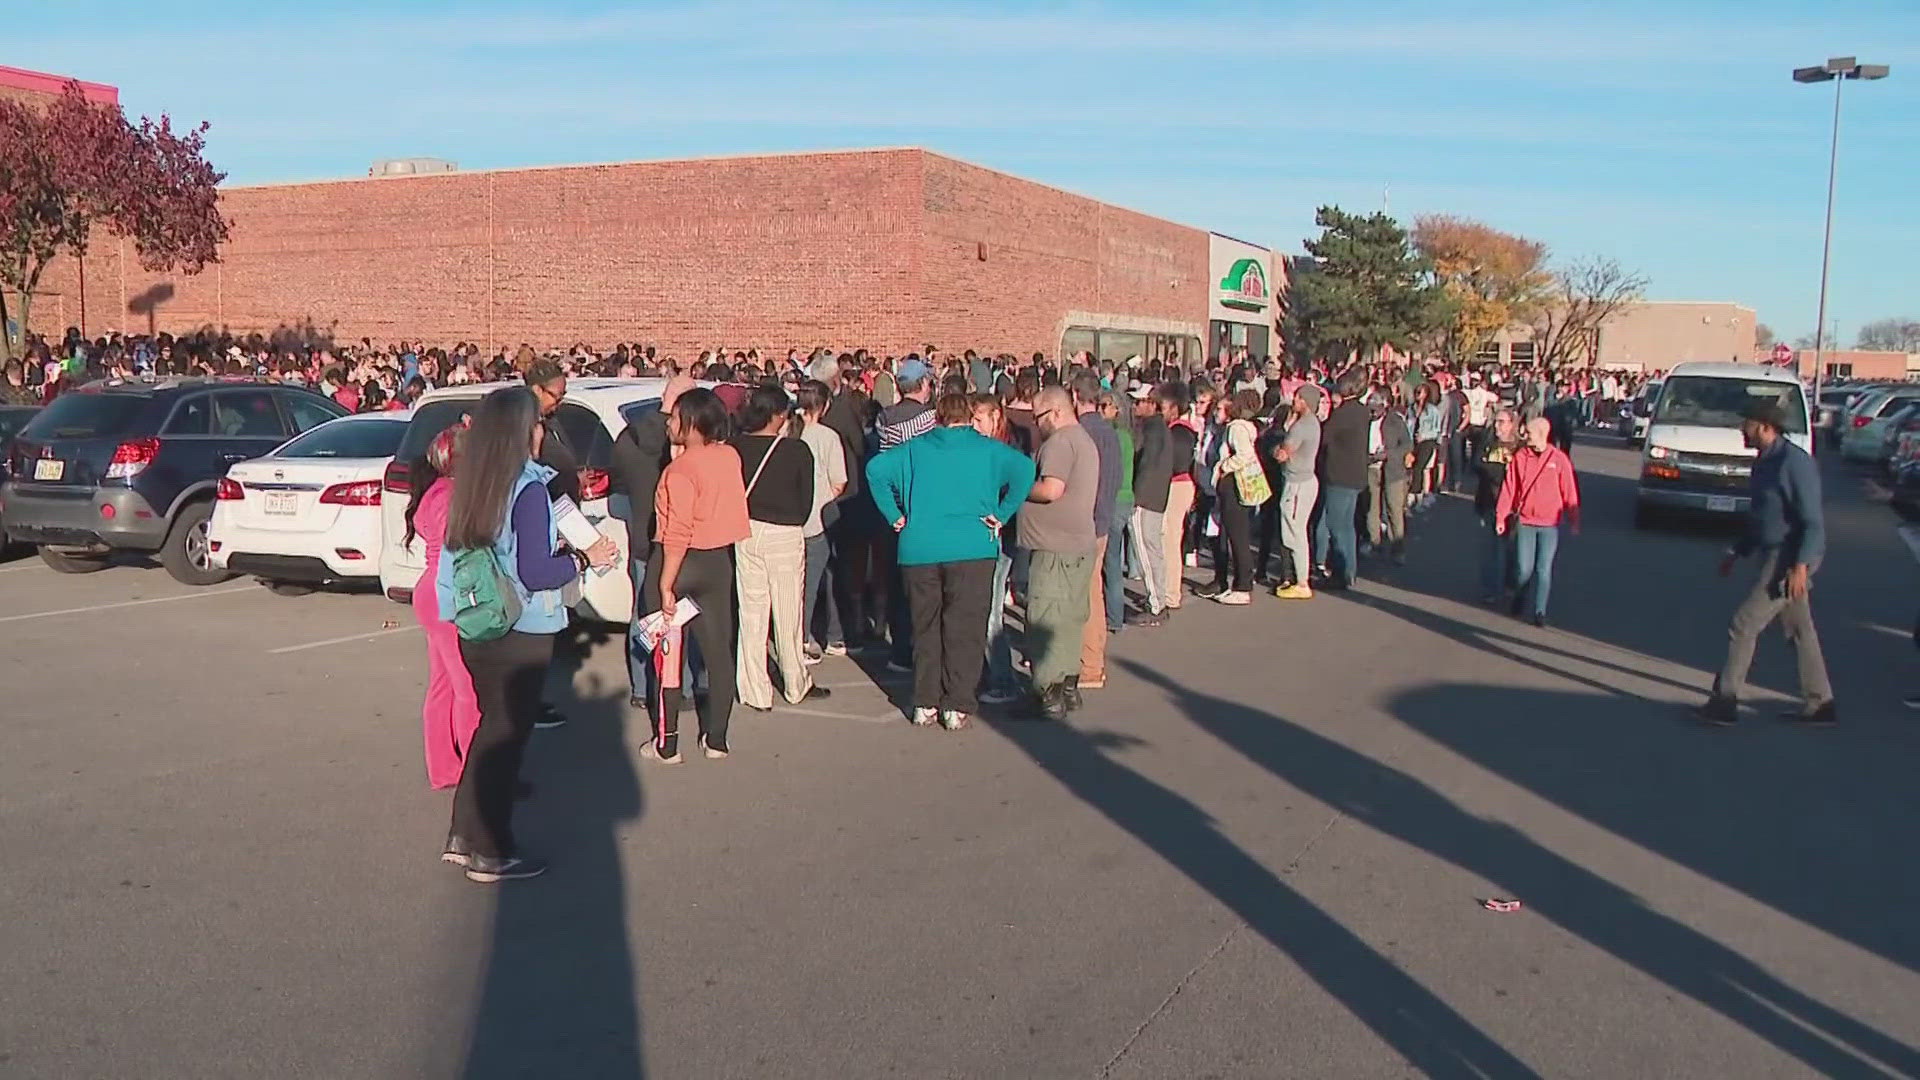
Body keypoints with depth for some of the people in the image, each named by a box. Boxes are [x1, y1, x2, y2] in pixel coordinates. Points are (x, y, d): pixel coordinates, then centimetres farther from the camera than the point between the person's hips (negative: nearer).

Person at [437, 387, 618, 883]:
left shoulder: (470, 485, 3)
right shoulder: (528, 488, -19)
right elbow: (534, 573, -22)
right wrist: (585, 559, -8)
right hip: (521, 635, -7)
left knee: (491, 725, 21)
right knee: (507, 735, 5)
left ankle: (464, 836, 29)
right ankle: (491, 855, 16)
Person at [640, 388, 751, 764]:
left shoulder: (681, 470, -20)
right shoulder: (730, 457, 0)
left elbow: (677, 536, -23)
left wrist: (665, 584, -19)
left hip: (679, 563, -6)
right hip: (719, 562, 7)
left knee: (667, 655, 5)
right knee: (718, 650, 11)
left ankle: (666, 744, 10)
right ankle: (716, 739, 18)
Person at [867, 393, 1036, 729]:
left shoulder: (915, 448, 10)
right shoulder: (988, 449, 5)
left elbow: (875, 468, -2)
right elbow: (1024, 469, -10)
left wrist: (895, 516, 1)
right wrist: (1002, 515, -6)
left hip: (919, 550, 2)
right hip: (972, 550, -2)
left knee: (925, 628, 12)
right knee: (964, 630, 4)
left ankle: (925, 704, 15)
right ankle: (957, 707, 3)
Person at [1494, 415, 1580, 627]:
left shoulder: (1559, 459, -5)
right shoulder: (1520, 456, -1)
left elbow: (1569, 492, -1)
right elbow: (1509, 488, 4)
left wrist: (1574, 522, 1)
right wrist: (1501, 516, 3)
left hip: (1550, 524, -1)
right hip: (1524, 521, 1)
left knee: (1544, 570, -1)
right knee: (1524, 568, 1)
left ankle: (1540, 611, 9)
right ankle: (1518, 601, 28)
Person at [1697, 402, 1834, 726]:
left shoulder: (1794, 463, -18)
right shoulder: (1765, 462, 12)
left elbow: (1813, 521, -21)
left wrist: (1800, 566, -27)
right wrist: (1737, 553, 24)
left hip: (1788, 560, -10)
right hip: (1772, 555, 10)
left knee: (1744, 625, -7)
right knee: (1800, 631, 14)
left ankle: (1724, 702, -1)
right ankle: (1819, 704, 22)